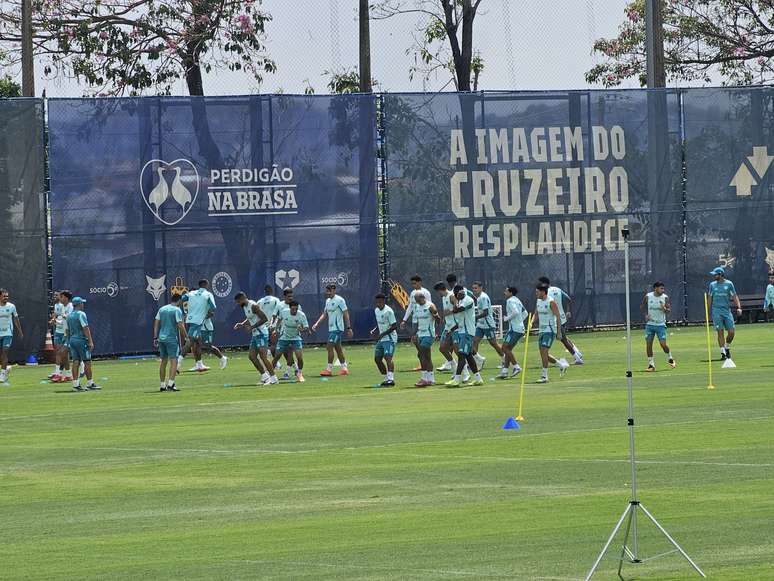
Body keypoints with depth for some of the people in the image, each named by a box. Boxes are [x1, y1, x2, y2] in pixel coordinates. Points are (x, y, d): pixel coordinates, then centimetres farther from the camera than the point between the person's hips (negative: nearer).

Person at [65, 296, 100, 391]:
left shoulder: (69, 315, 13)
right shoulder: (81, 314, -11)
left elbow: (68, 330, 17)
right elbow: (85, 328, -16)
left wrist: (69, 341, 24)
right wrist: (90, 341, -17)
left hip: (72, 340, 8)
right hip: (81, 340, -8)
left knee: (75, 362, 5)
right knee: (87, 362, -2)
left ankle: (76, 384, 1)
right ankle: (90, 384, -1)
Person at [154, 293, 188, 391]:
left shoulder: (162, 309, 11)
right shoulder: (177, 310, -6)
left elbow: (156, 323, 10)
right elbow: (180, 325, -12)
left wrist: (155, 337, 12)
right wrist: (186, 337, -3)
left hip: (161, 338, 6)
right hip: (172, 338, -6)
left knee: (163, 361, 13)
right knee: (174, 361, -6)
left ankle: (162, 385, 16)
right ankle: (170, 384, -18)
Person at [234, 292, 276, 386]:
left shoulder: (253, 306, -17)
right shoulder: (244, 307, 13)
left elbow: (265, 318, -21)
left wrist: (252, 327, -21)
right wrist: (242, 324, 14)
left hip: (261, 333, -10)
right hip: (255, 334, 10)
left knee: (263, 356, -13)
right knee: (252, 356, 8)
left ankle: (274, 378, -10)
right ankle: (264, 376, 16)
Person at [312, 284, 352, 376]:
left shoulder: (339, 300, -12)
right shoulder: (328, 301, 13)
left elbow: (346, 314, -13)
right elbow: (325, 314, 19)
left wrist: (349, 328, -16)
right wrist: (317, 324, 6)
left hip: (337, 328, -9)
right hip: (331, 328, 9)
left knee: (330, 346, -13)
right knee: (338, 348, 10)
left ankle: (329, 369, -11)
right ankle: (344, 368, 16)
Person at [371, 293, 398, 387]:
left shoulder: (388, 311, -15)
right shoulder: (376, 311, 11)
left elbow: (394, 326, -18)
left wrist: (383, 334, -21)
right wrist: (375, 330, 6)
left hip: (390, 338, -9)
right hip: (381, 339, 9)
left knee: (388, 358, -21)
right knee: (377, 359, 10)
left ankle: (391, 379, -29)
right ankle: (387, 378, 20)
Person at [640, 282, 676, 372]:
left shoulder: (665, 297, -4)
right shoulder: (648, 297, -1)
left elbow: (669, 309, -7)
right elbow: (642, 306, 12)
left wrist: (665, 309, -30)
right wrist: (646, 314, -3)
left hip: (660, 324, -2)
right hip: (649, 324, 2)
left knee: (663, 344, -7)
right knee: (648, 344, -2)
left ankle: (670, 359, 21)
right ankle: (651, 364, 8)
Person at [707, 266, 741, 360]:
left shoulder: (729, 284, 4)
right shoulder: (712, 285, 9)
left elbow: (734, 296, 2)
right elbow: (710, 298, 14)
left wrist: (739, 307, -11)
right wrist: (709, 311, 10)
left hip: (727, 310, 0)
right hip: (716, 311, 0)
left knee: (732, 332, -4)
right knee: (720, 332, -7)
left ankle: (727, 348, 20)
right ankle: (723, 352, -4)